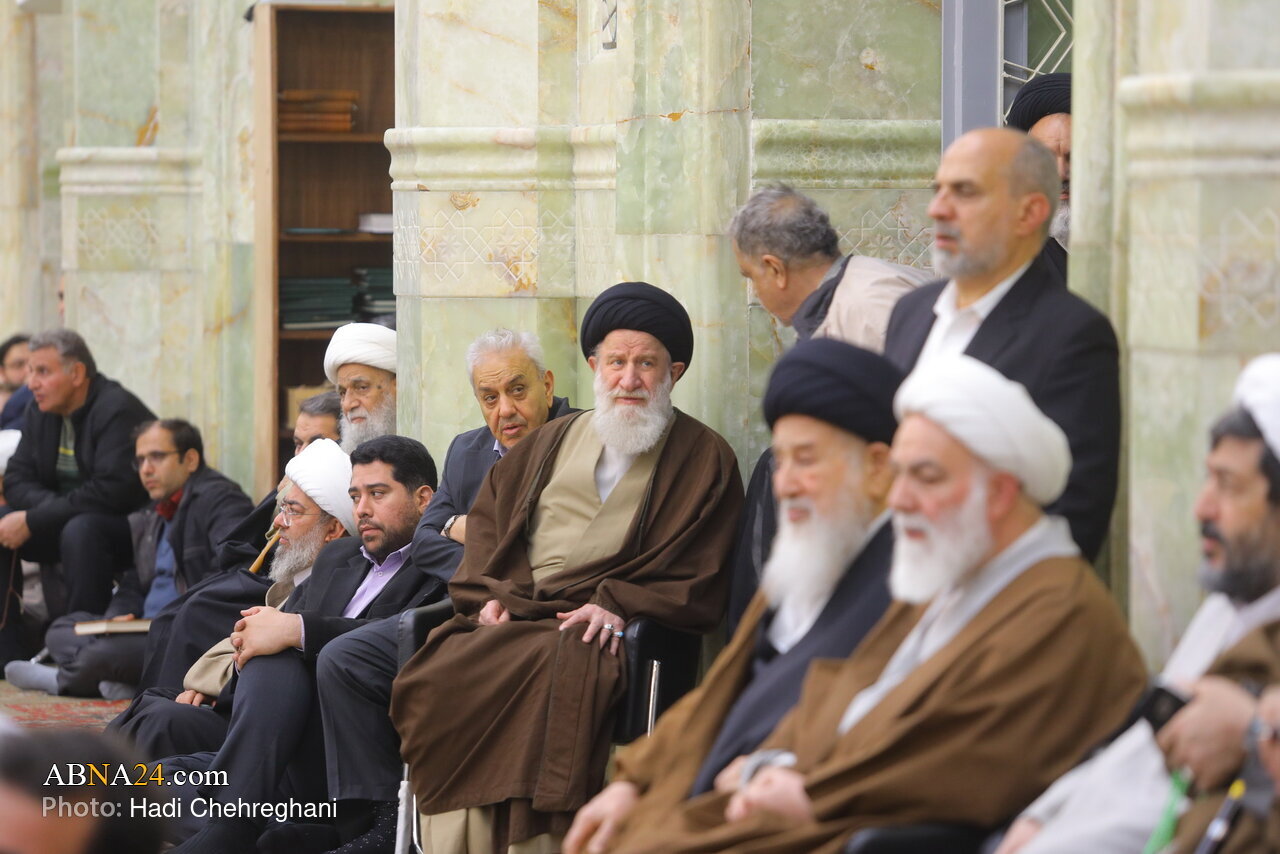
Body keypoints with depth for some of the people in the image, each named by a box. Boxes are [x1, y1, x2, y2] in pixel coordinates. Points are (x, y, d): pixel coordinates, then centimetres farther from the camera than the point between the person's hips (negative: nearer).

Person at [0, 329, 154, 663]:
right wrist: (51, 507, -19)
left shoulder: (118, 410, -20)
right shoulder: (40, 413, 5)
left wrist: (33, 521, -29)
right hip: (67, 523, 8)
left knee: (81, 530, -37)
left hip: (129, 528, -8)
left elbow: (113, 491, -31)